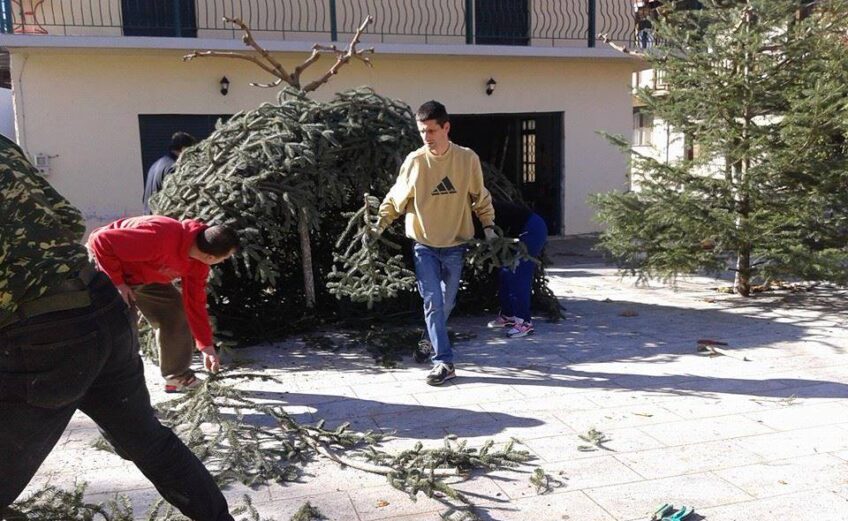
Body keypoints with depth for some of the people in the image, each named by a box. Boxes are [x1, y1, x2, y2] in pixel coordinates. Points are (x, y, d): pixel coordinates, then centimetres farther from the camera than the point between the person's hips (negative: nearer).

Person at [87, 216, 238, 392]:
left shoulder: (198, 263, -15)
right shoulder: (159, 239, -42)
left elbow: (195, 303, -3)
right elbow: (101, 240, -36)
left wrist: (207, 346, -2)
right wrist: (117, 282, -29)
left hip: (145, 275, 8)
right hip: (108, 268, -8)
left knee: (175, 313, 4)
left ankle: (178, 377, 16)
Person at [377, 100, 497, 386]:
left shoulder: (467, 159, -4)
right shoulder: (414, 161, -8)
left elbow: (480, 197, 8)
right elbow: (395, 199, 2)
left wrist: (488, 227, 5)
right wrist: (379, 225, -5)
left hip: (455, 245, 2)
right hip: (424, 246, -1)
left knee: (446, 304, 12)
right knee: (433, 303, -8)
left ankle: (435, 340, 36)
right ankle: (444, 362, -4)